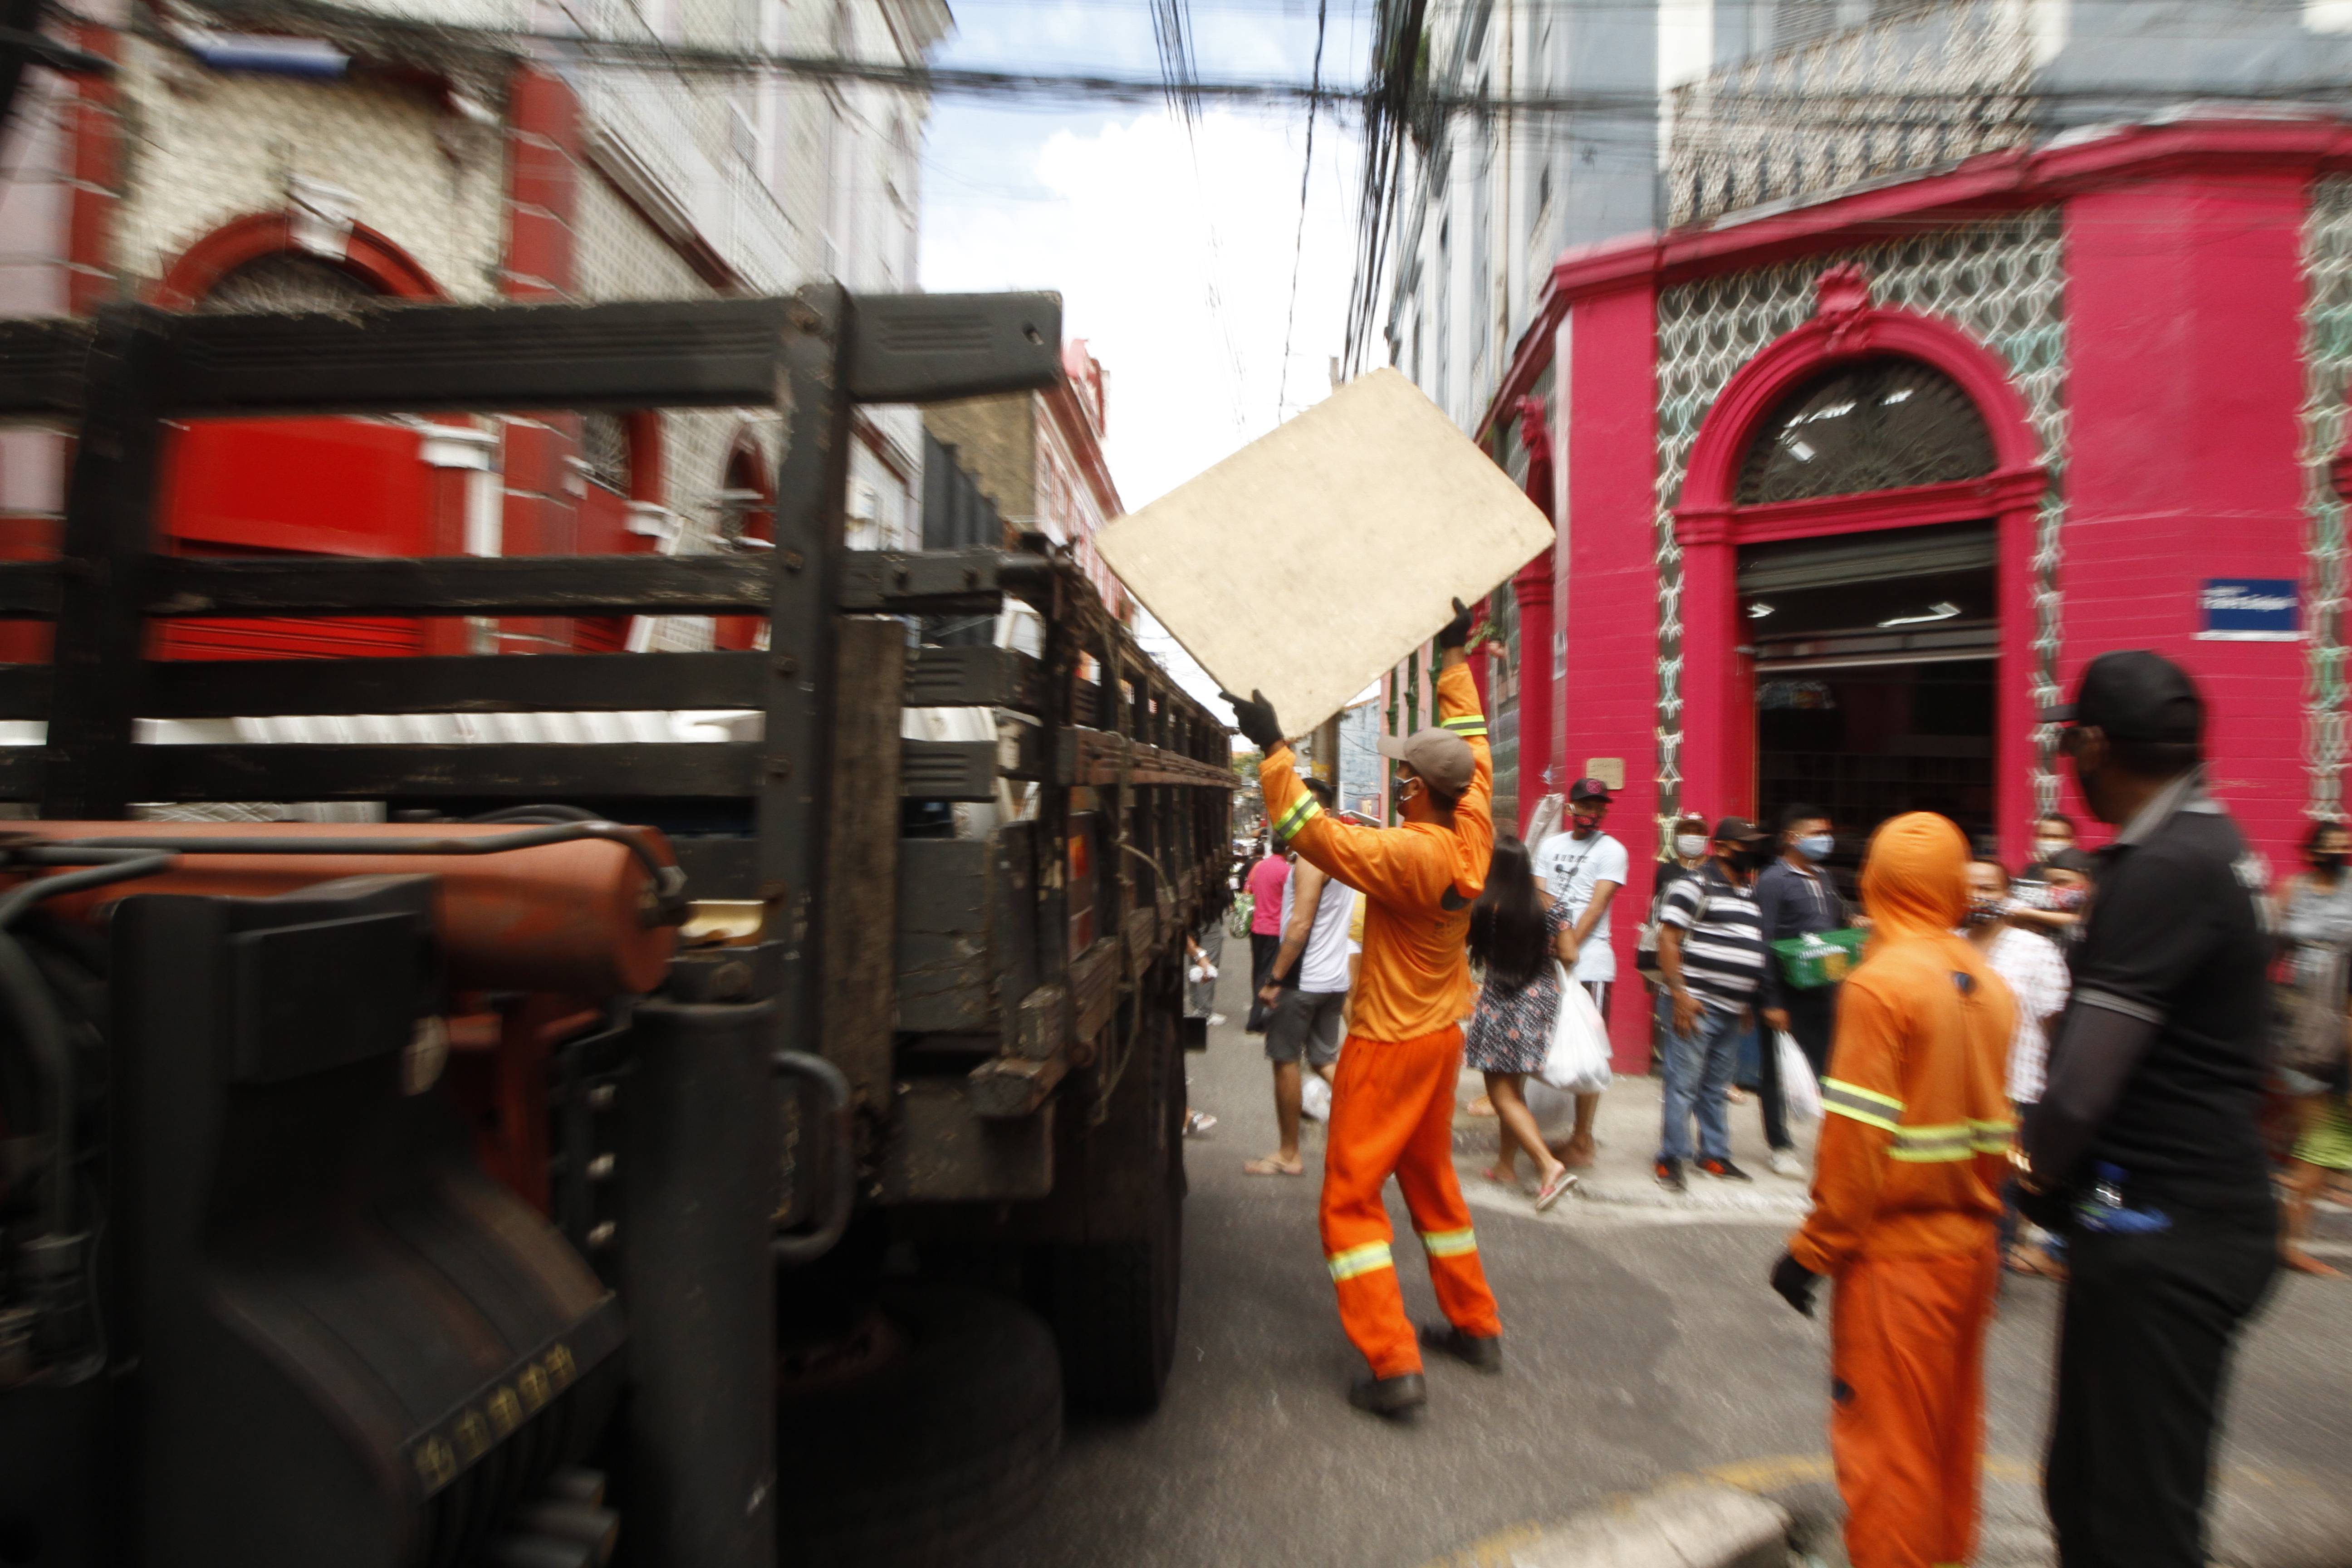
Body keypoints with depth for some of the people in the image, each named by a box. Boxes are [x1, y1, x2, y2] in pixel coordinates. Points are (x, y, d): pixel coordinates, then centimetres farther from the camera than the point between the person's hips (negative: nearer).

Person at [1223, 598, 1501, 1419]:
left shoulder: (1410, 854, -27)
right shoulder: (1474, 830, -5)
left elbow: (1319, 834, -30)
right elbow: (1469, 739, 8)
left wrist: (1274, 750, -27)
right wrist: (1453, 656, 18)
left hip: (1389, 1043, -8)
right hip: (1442, 1034, 8)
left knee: (1352, 1197, 2)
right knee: (1432, 1181, 23)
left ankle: (1394, 1365, 3)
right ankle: (1476, 1326, 35)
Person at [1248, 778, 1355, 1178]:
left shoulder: (1311, 860, -17)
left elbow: (1300, 925, -23)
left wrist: (1274, 979, -18)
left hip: (1303, 979, -8)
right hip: (1335, 978, 8)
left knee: (1285, 1061, 5)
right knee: (1325, 1059, 17)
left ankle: (1288, 1155, 15)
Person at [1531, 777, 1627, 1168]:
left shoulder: (1611, 850, 2)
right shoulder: (1550, 845, 16)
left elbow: (1597, 905, -8)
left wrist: (1569, 948, -17)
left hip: (1589, 962, -4)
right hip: (1549, 959, 4)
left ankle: (1582, 1140, 5)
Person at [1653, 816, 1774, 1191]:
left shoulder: (1750, 891, 17)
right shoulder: (1695, 886, -9)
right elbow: (1667, 940, -14)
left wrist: (1748, 1003, 22)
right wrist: (1679, 994, -19)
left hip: (1732, 1008, 8)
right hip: (1697, 1005, -8)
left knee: (1716, 1088, 16)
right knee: (1683, 1085, -3)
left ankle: (1715, 1156, 26)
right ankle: (1671, 1160, 5)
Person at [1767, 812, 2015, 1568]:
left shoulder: (1880, 983, -18)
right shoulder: (1988, 982, 1)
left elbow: (1856, 1137, -19)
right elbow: (2000, 1124, 8)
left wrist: (1814, 1248, -10)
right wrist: (1980, 1206, 20)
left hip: (1897, 1251, -7)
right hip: (1971, 1244, 7)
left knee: (1887, 1435, 8)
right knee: (1952, 1427, 21)